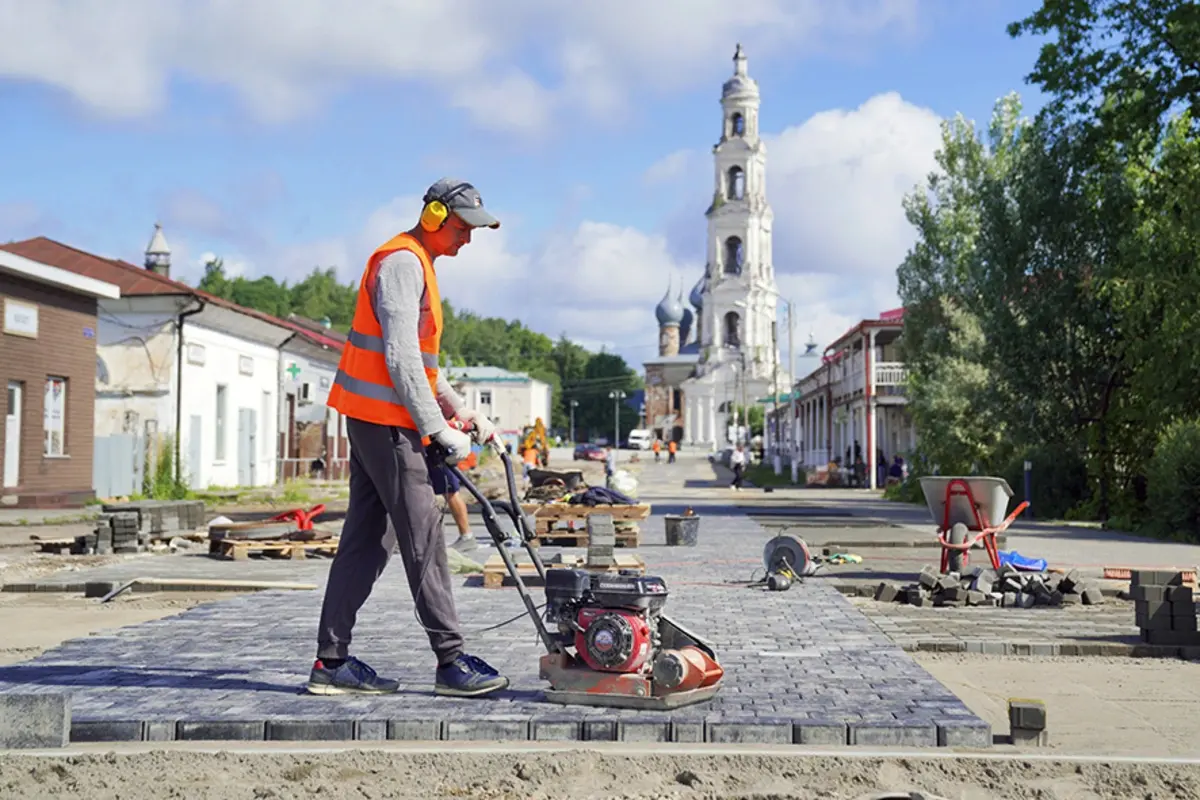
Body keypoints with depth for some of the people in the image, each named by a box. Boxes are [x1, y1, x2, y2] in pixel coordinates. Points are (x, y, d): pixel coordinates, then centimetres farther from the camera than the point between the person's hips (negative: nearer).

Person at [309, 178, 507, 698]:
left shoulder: (417, 266, 22)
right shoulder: (401, 262, -12)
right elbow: (400, 358, -20)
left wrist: (461, 411, 17)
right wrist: (439, 431, -18)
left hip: (374, 421, 10)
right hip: (384, 420, -10)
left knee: (367, 539, 9)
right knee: (423, 538, -7)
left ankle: (331, 661, 13)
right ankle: (451, 661, -2)